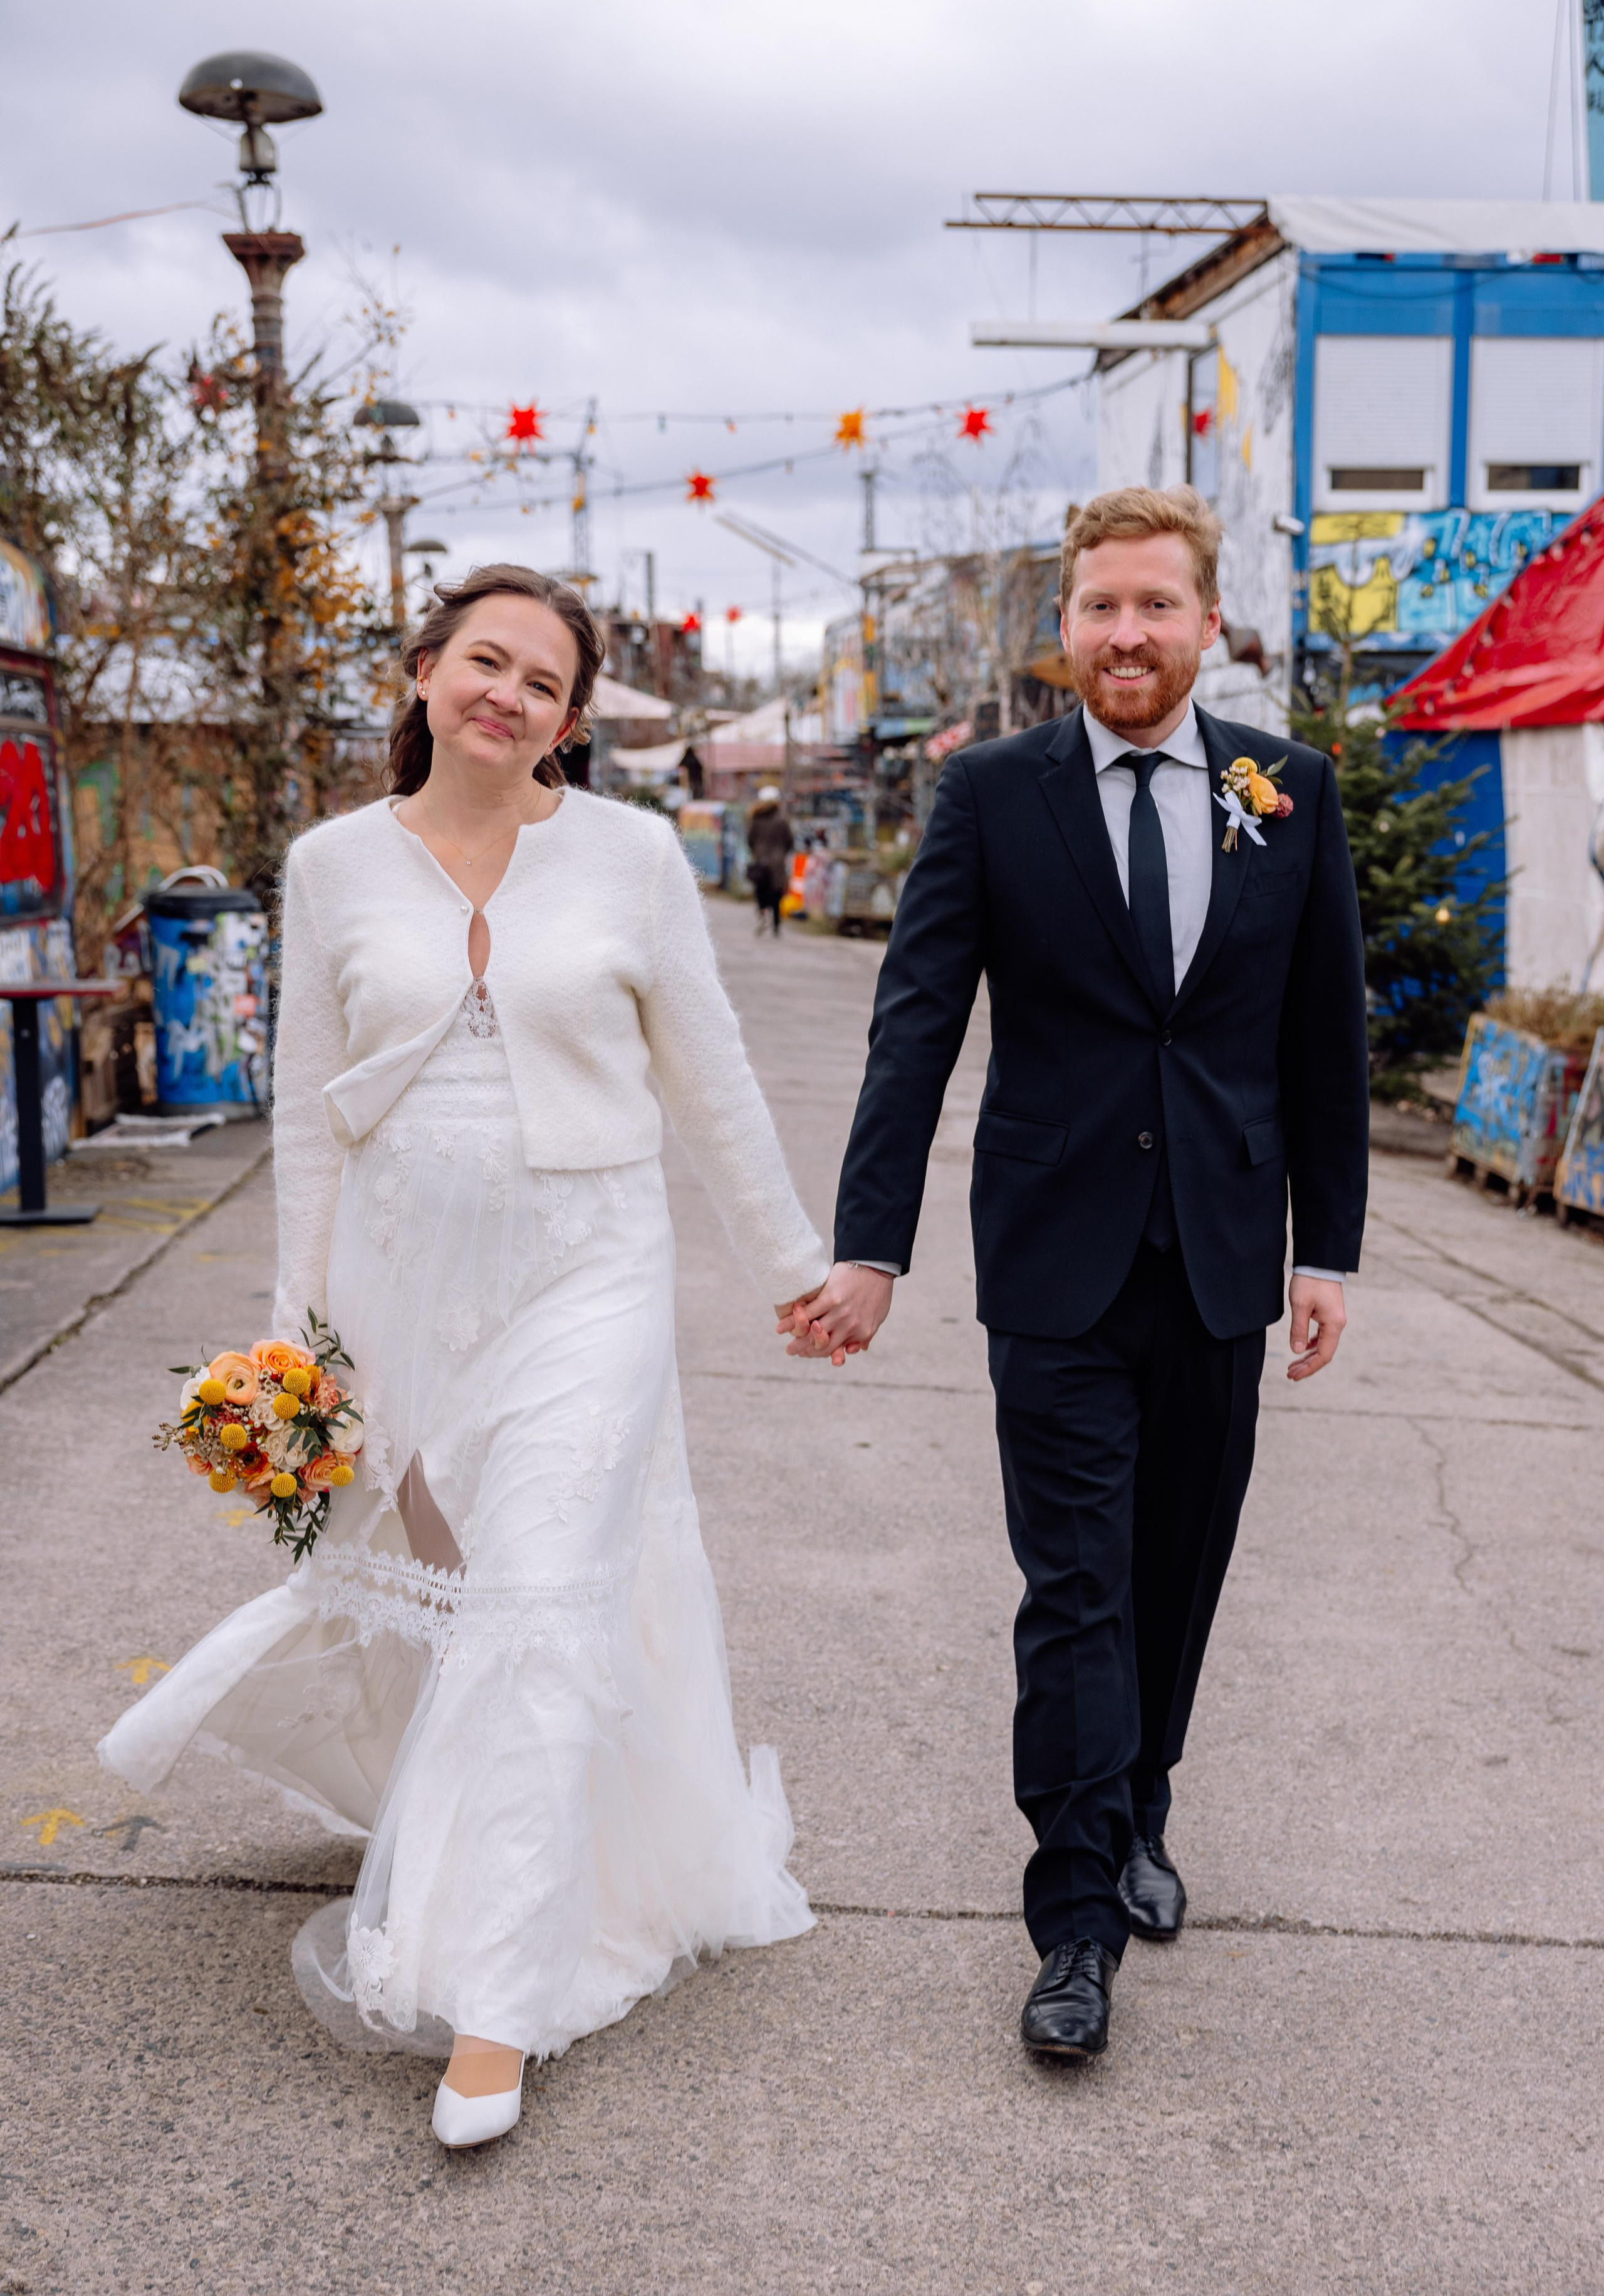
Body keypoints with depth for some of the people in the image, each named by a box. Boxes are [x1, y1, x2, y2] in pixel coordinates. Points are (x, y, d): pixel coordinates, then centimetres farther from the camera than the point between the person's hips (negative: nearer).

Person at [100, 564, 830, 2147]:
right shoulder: (335, 865, 1)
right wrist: (296, 1327, 5)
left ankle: (490, 2005, 1)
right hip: (400, 1268, 2)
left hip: (581, 1273, -2)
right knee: (410, 1573, 16)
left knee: (544, 1605, -7)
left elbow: (707, 1078, 4)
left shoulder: (630, 853, -4)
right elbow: (310, 1111, 6)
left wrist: (793, 1261, 9)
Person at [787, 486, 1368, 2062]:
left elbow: (1324, 1035, 7)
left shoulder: (1291, 791, 4)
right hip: (1058, 1265, -2)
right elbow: (915, 1026, -7)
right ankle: (1078, 1921, 8)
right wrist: (869, 1244, -14)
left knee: (1175, 1579, 14)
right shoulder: (994, 794, -3)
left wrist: (1327, 1246, 5)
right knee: (1074, 1591, -1)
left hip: (1223, 1262, 3)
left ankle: (1132, 1821, 36)